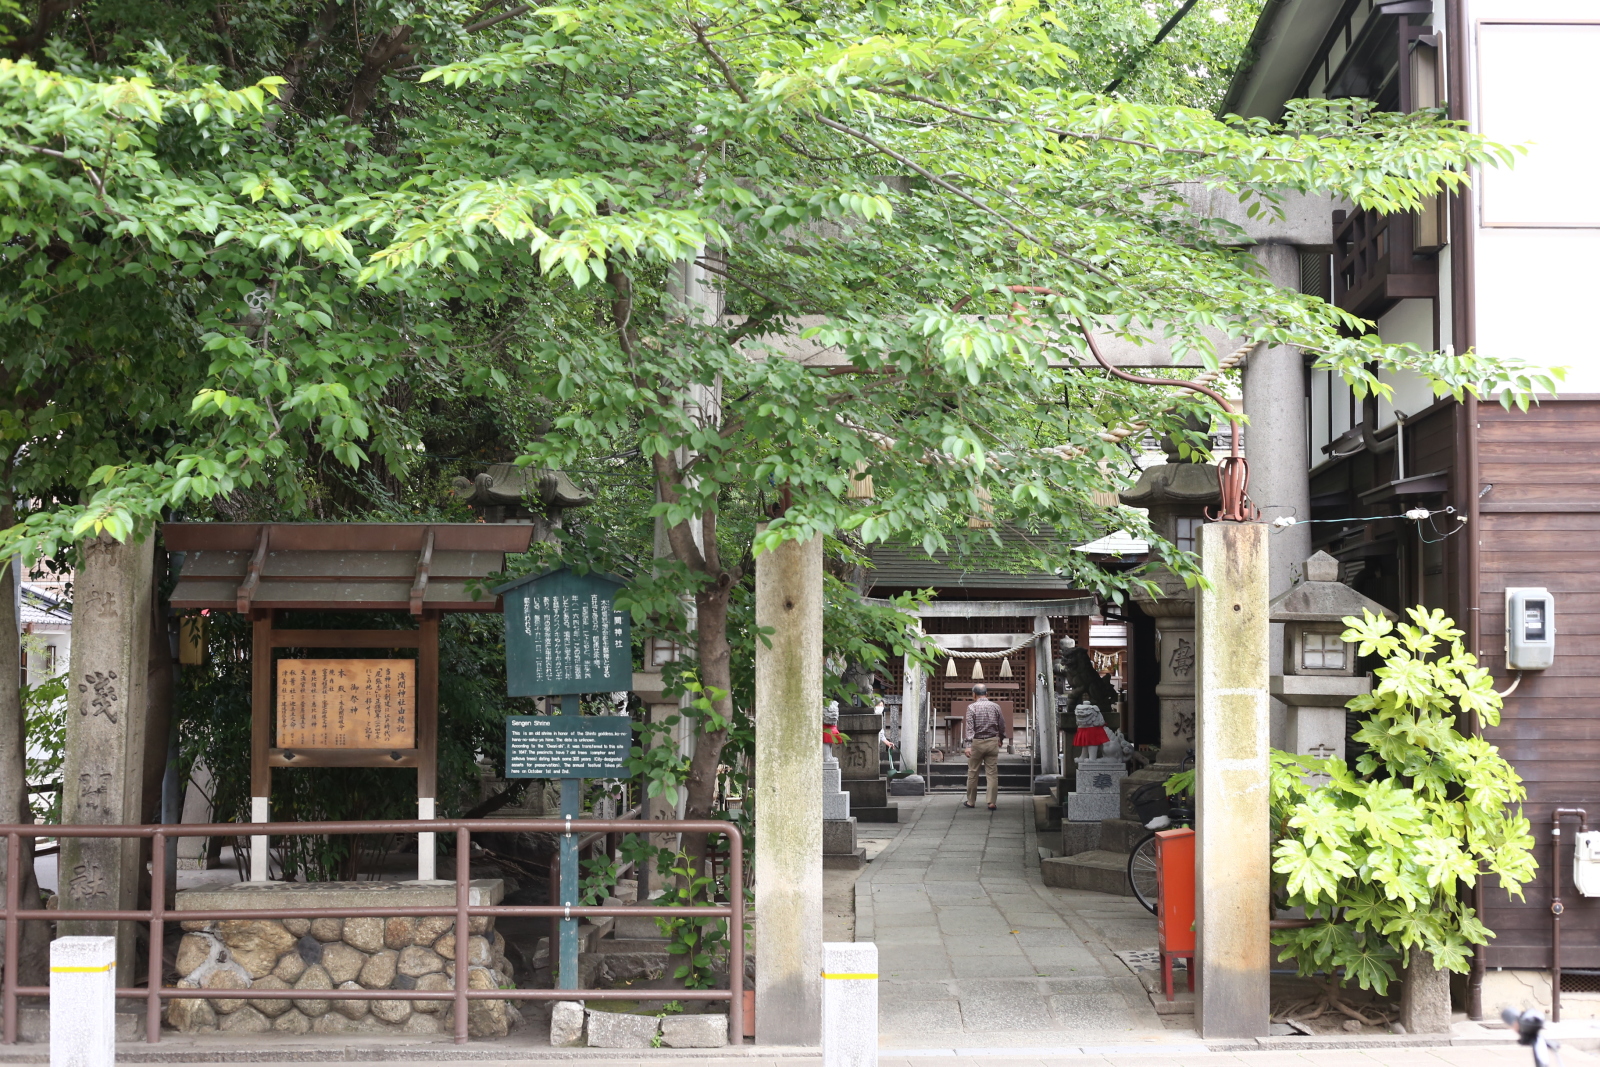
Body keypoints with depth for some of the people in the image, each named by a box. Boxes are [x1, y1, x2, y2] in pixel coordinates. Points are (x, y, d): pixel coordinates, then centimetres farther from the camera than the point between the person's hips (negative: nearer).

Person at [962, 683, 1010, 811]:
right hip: (992, 742, 2)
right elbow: (1002, 727, 8)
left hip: (976, 743, -2)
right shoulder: (995, 707, 2)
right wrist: (1000, 739, 25)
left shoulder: (972, 707, -7)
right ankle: (992, 802, 0)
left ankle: (971, 801, 16)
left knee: (972, 773, 9)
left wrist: (968, 745, -15)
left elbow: (969, 728, -13)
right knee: (992, 773, 3)